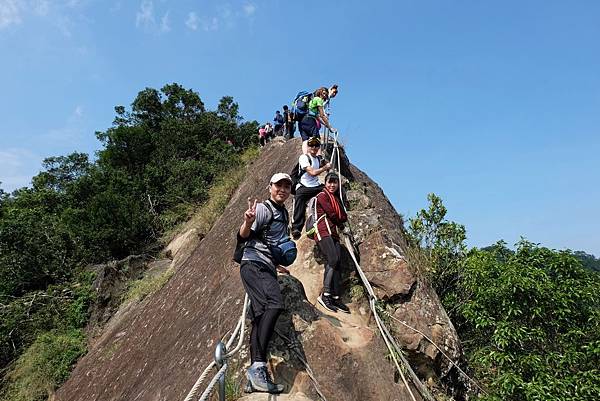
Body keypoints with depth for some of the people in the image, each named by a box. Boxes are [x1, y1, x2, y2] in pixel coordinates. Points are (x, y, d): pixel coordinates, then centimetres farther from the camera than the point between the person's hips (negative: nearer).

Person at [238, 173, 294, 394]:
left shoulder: (283, 212, 22)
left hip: (268, 268, 8)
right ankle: (258, 365, -28)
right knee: (274, 303, -29)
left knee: (261, 317, 0)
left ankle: (255, 378, -1)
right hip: (254, 264, -8)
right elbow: (244, 235, -16)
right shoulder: (263, 209, -4)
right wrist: (248, 221, -35)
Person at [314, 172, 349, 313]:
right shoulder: (322, 195, 3)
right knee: (333, 260, -22)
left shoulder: (336, 198, 26)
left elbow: (344, 217, 16)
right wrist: (339, 220, 10)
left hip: (334, 233, 7)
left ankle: (336, 297, -7)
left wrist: (338, 220, -1)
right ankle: (325, 295, -23)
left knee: (336, 264, -4)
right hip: (324, 231, -7)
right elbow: (332, 214, -6)